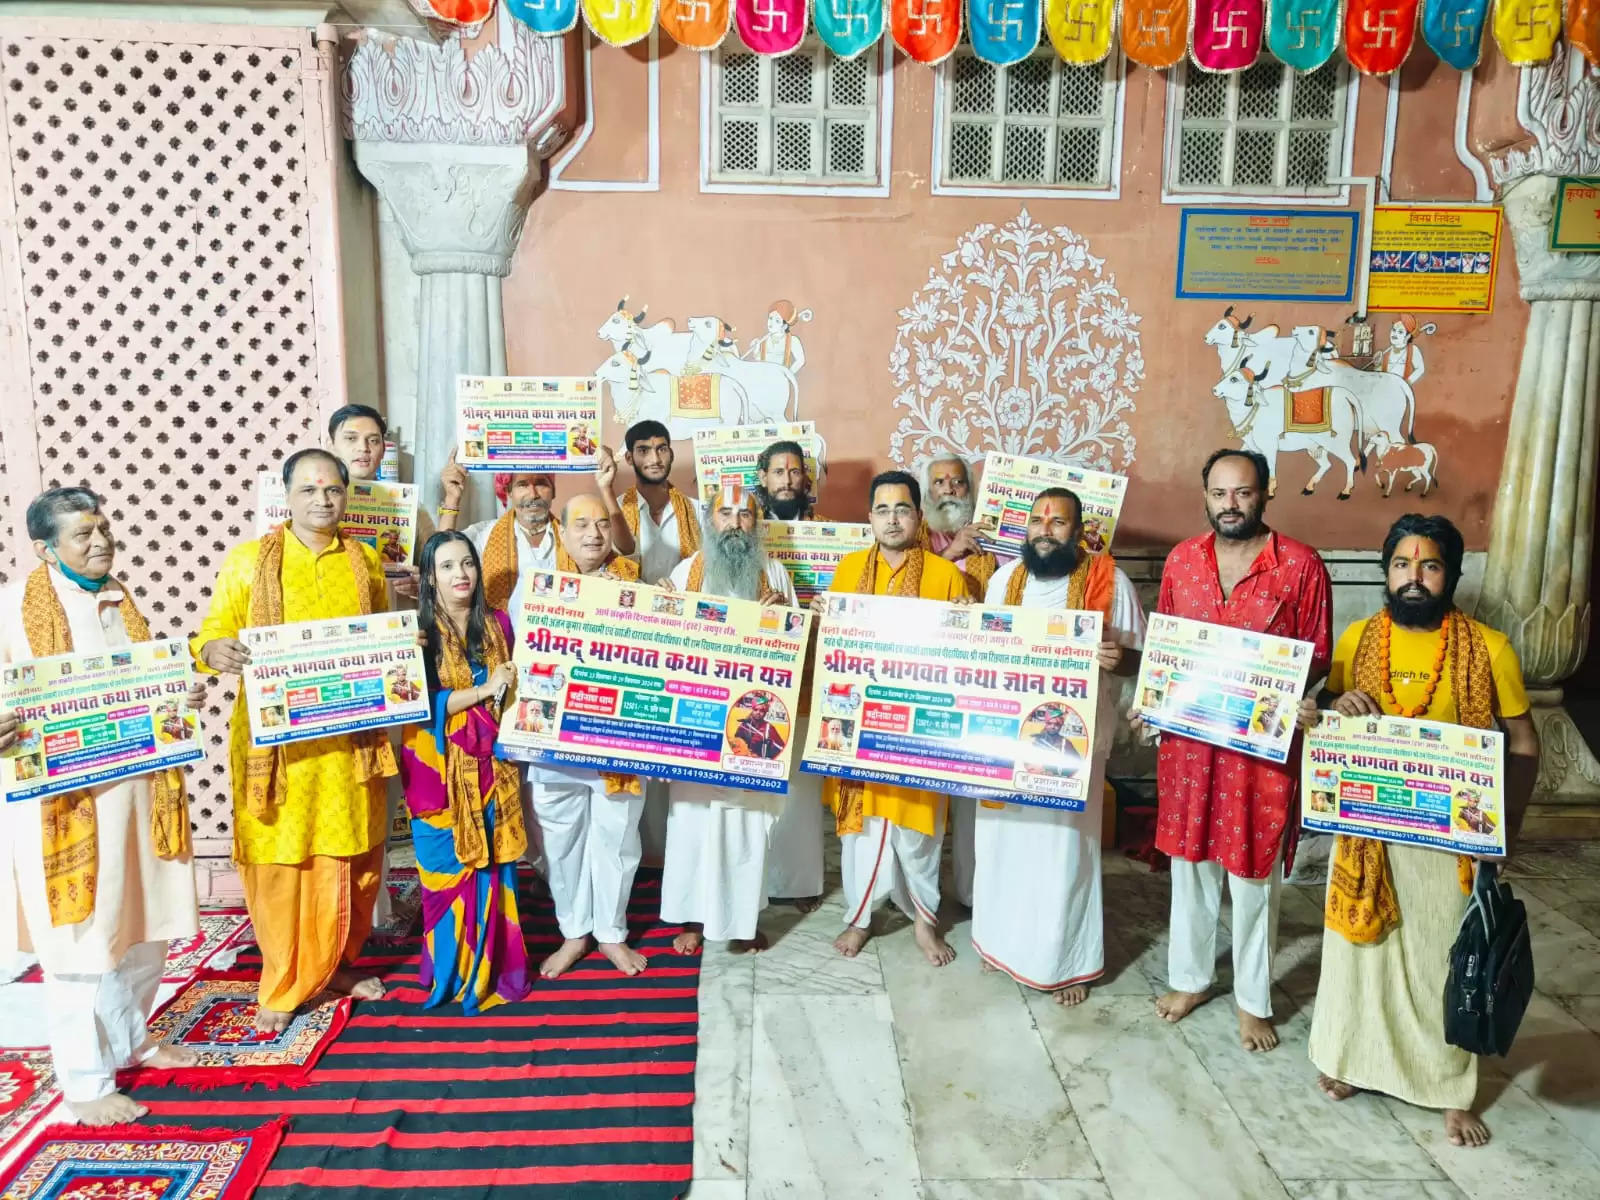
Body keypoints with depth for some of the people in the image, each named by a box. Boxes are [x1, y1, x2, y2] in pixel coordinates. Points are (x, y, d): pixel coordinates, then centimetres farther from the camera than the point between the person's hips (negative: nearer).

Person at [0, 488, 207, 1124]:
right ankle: (84, 1080, 18)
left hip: (138, 786, 6)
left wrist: (182, 696, 1)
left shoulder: (121, 600, 11)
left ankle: (129, 1037, 38)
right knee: (81, 932, 2)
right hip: (62, 795, -6)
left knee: (143, 919, 16)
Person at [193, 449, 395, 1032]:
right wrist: (216, 651, -23)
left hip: (350, 734, 3)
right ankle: (284, 984, 19)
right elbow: (211, 634, 0)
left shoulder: (365, 562, 9)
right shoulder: (248, 559, 1)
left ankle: (336, 963, 30)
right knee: (280, 858, 3)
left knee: (350, 854, 9)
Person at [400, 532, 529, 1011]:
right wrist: (483, 690, -17)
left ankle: (492, 968, 20)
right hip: (441, 769, -3)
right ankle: (453, 972, 20)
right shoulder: (416, 631, -5)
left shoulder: (497, 624, 7)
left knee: (493, 869, 6)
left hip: (490, 766, 3)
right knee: (449, 873, 3)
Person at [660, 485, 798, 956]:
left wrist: (783, 610, -11)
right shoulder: (687, 571, 7)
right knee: (696, 812, 3)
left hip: (755, 713, 0)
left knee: (751, 815, 4)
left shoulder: (774, 573, 6)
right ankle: (695, 915, 17)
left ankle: (744, 917, 18)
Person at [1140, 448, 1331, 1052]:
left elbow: (1317, 658, -4)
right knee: (1190, 861, 16)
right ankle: (1190, 977, 35)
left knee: (1254, 873, 9)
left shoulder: (1301, 566, -8)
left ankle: (1254, 1000, 28)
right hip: (1188, 737, 3)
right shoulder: (1181, 560, 3)